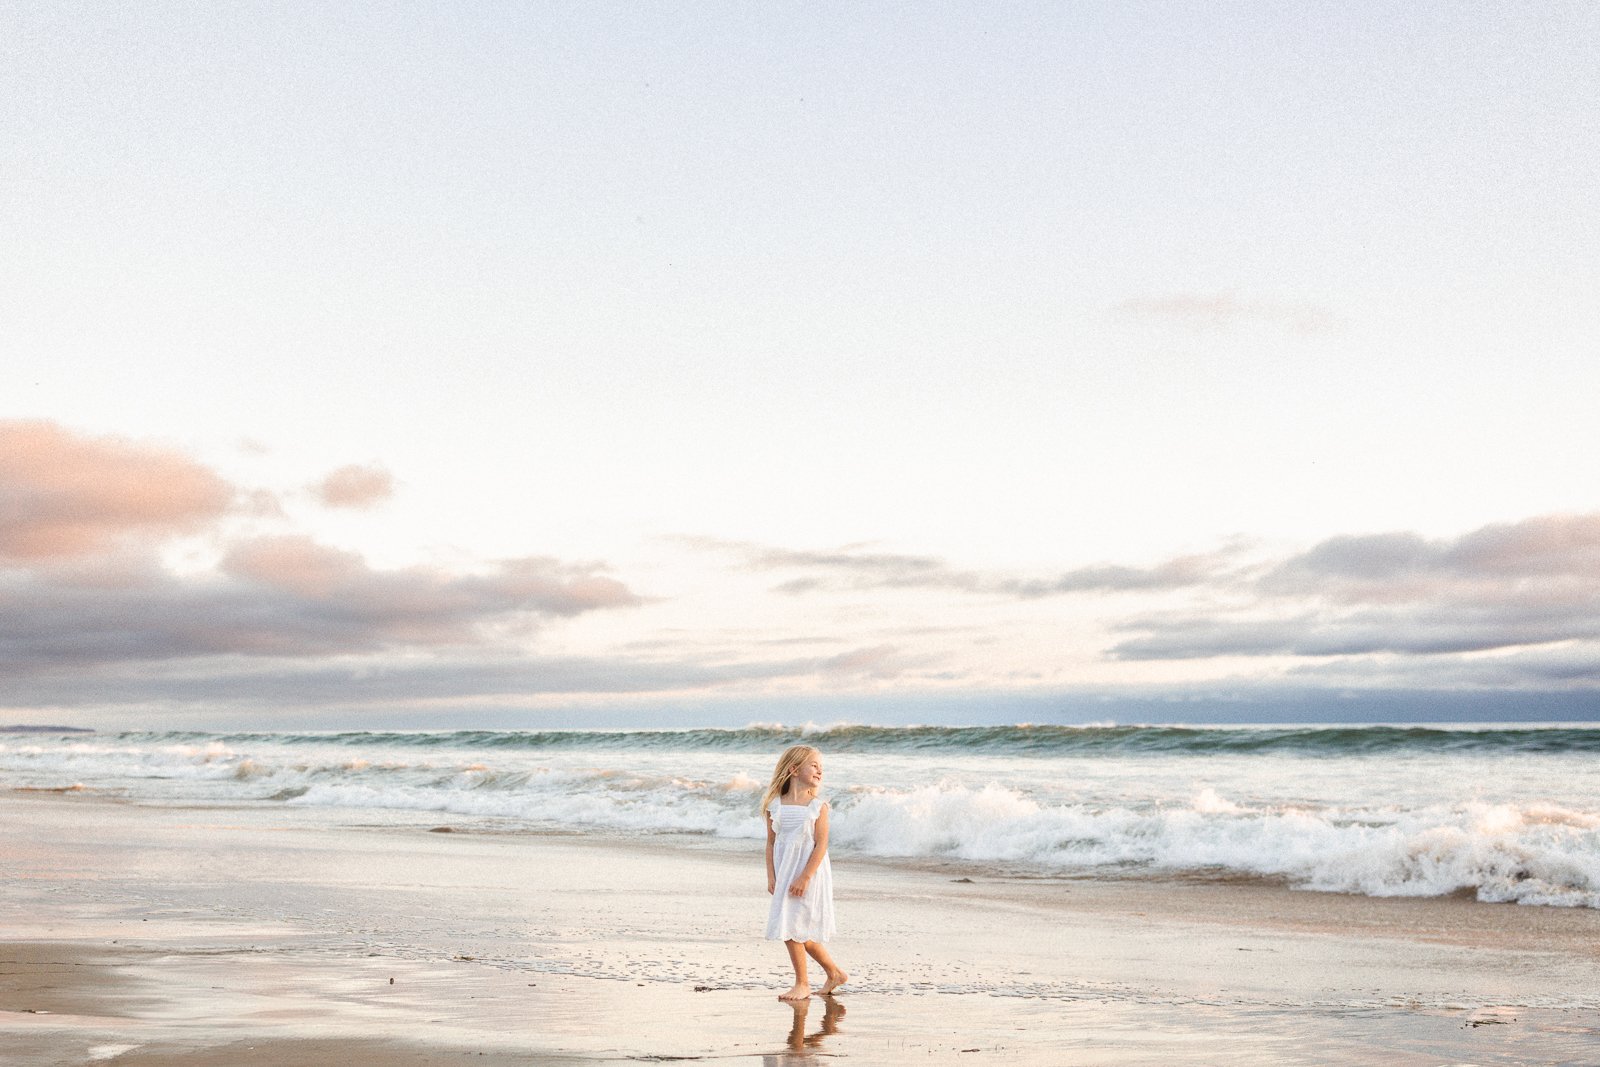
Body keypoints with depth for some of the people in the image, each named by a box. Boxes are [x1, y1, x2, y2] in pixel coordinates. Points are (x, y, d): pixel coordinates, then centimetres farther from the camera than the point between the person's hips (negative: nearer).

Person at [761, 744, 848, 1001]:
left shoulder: (818, 806, -7)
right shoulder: (775, 805, 2)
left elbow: (821, 845, -11)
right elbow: (771, 843, 6)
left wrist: (805, 877, -18)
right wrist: (771, 876, -1)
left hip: (809, 876, -5)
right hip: (785, 876, 5)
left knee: (793, 930, -7)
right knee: (801, 933, 11)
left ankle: (802, 984, 8)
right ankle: (835, 973, 28)